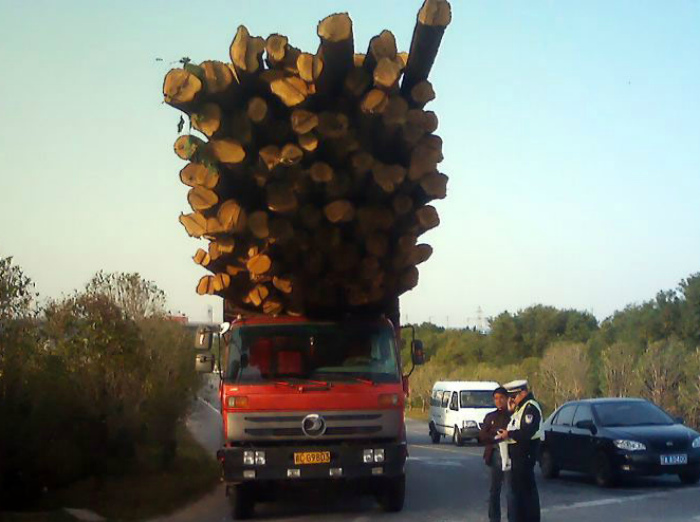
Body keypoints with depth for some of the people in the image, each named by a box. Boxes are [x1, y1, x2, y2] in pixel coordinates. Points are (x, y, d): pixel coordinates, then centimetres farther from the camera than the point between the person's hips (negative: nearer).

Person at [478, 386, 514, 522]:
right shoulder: (490, 417, 14)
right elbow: (482, 437, 5)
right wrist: (497, 437, -8)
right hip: (495, 455, 4)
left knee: (510, 491, -7)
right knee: (494, 490, 10)